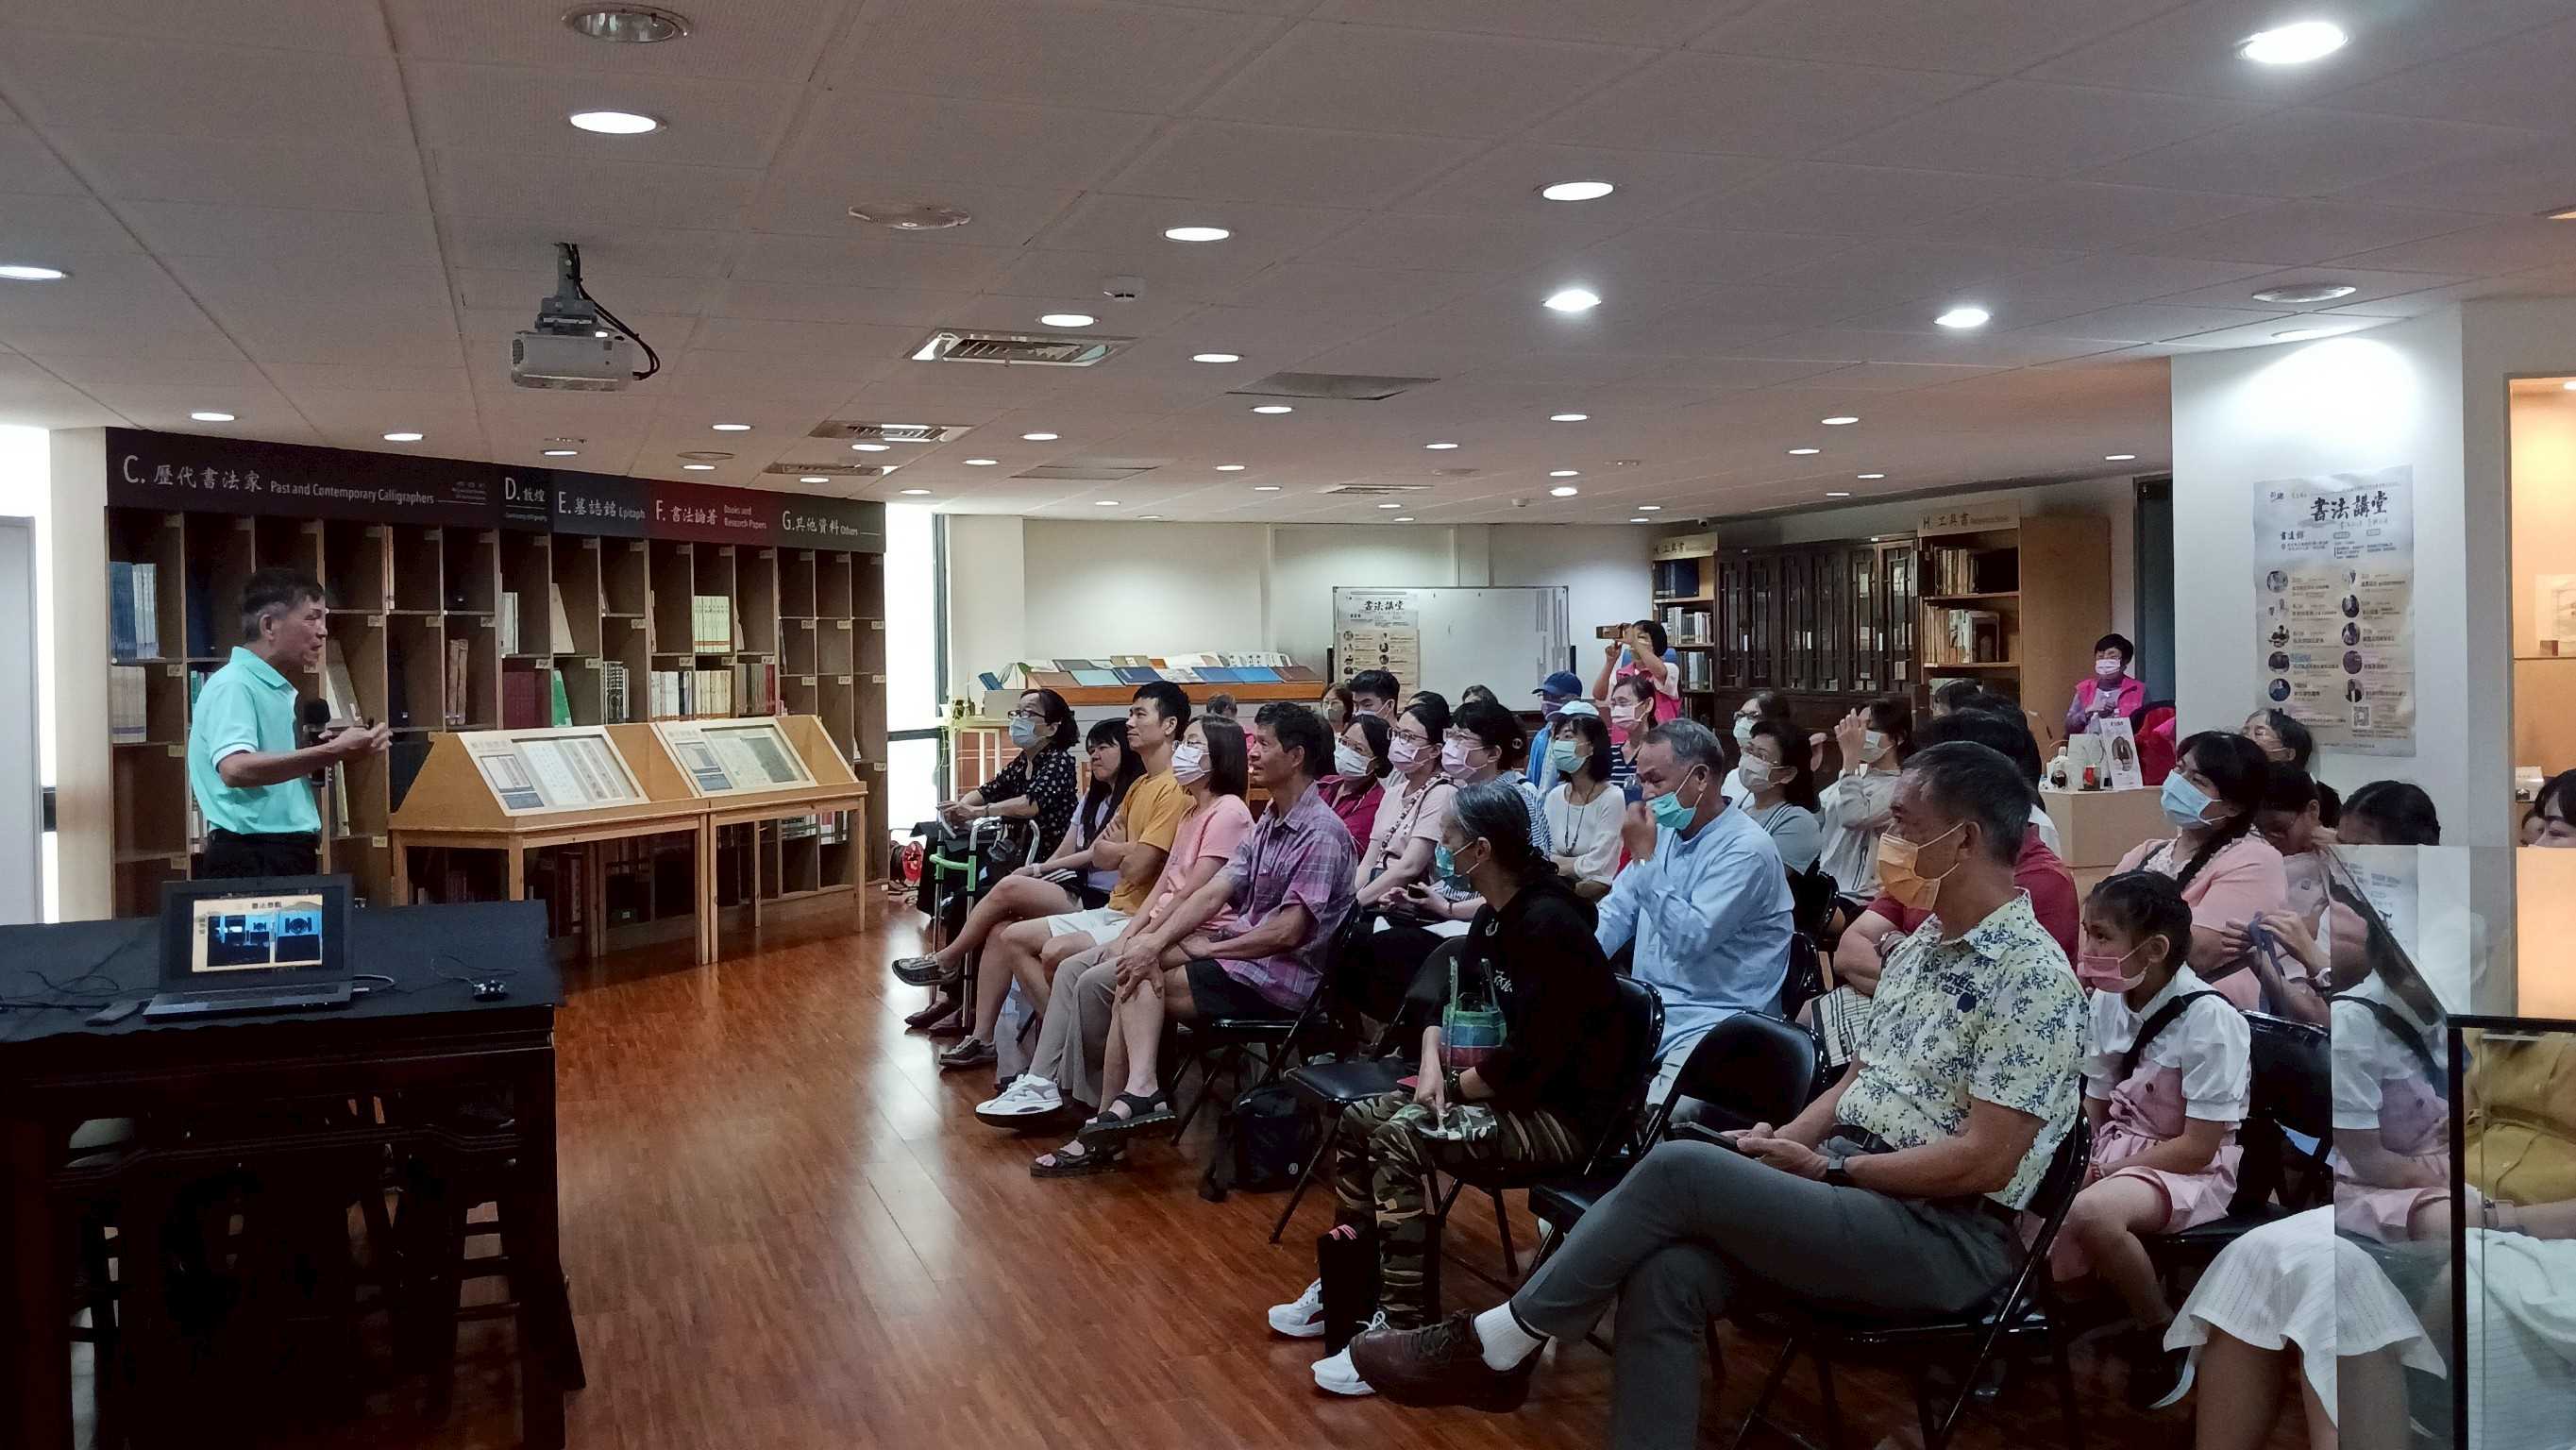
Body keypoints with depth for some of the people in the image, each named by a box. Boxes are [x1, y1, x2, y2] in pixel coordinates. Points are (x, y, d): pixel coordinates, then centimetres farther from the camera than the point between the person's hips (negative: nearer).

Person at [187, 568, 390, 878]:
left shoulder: (281, 690, 16)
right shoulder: (232, 686, -13)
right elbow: (235, 769, -30)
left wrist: (329, 747, 6)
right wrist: (331, 753, -34)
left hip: (292, 856, 9)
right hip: (251, 861, -9)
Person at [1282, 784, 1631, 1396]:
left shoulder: (1549, 924, -25)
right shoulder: (1495, 915, 5)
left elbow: (1528, 1066, -26)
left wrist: (1454, 1084, -11)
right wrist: (1433, 1064, -5)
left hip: (1566, 1112, -10)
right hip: (1509, 1088, 10)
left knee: (1398, 1140, -24)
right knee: (1357, 1121, 3)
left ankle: (1402, 1332, -16)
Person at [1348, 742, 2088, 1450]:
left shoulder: (2033, 978, -15)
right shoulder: (1922, 946, 13)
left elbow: (1986, 1160, -19)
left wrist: (1828, 1169, -14)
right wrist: (1784, 1145, 1)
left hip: (1946, 1237, -7)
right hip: (1859, 1196, 8)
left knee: (1680, 1168, -24)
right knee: (1666, 1273, -20)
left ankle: (1497, 1342, -10)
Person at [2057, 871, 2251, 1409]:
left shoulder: (2210, 1020, -20)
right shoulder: (2108, 1002, 0)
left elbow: (2197, 1148, -20)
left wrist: (2105, 1174, -16)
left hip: (2189, 1170, -7)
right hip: (2116, 1153, 7)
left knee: (2092, 1213, -35)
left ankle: (2161, 1330, -11)